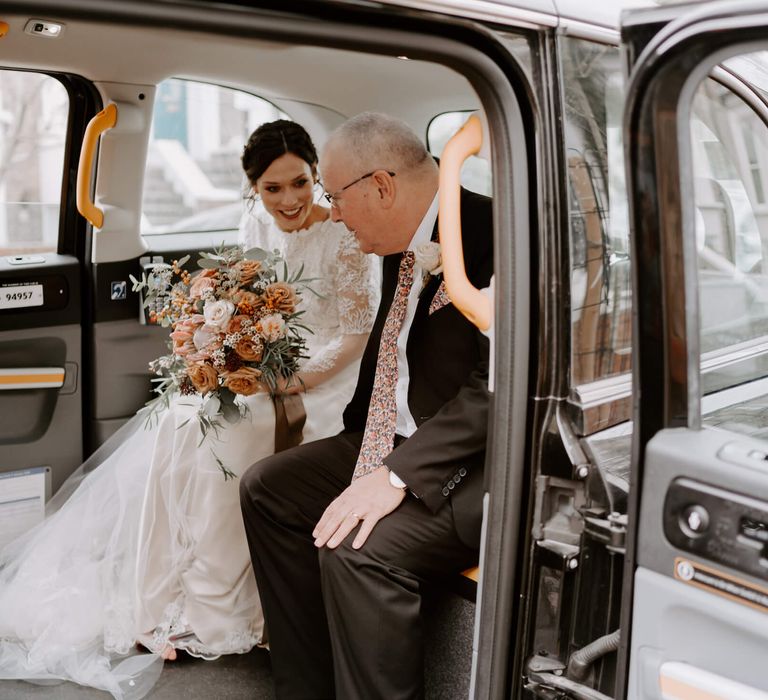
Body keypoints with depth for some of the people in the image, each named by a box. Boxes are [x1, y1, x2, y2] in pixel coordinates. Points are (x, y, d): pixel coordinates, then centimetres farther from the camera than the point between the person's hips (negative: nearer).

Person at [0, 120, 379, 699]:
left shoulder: (346, 238, -11)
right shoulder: (257, 226, 7)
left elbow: (357, 333, -11)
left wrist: (298, 381, -21)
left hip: (319, 381, -6)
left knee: (210, 435, -27)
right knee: (177, 425, -19)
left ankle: (213, 611, -15)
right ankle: (164, 597, -10)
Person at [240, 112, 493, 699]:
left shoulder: (493, 234, -20)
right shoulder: (406, 246, 9)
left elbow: (502, 386, -27)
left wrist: (400, 475, -28)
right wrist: (360, 452, 9)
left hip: (479, 463, -10)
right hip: (393, 442, 10)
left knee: (359, 547, -30)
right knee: (266, 487, 7)